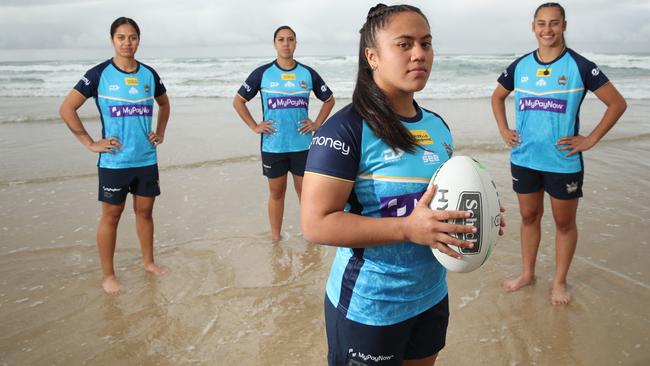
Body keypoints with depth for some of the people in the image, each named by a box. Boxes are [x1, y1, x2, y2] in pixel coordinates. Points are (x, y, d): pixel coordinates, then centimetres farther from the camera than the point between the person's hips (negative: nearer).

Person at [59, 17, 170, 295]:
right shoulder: (99, 74, -8)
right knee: (111, 215, 4)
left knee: (145, 211, 14)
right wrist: (90, 143, -10)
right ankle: (108, 275, 16)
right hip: (114, 161, -4)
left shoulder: (149, 74, 4)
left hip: (147, 159, 4)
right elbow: (67, 108, -7)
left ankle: (148, 261, 30)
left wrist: (160, 133, 11)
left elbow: (164, 104, 23)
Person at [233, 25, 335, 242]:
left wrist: (317, 124, 5)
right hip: (272, 146, 0)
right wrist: (254, 126, 0)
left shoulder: (308, 74, 4)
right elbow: (238, 101, 7)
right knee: (276, 193, 10)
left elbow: (329, 100, 16)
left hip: (302, 145, 1)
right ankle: (275, 240, 21)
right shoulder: (262, 73, 0)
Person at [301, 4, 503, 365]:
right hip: (367, 308, -7)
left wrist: (470, 215, -2)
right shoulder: (346, 129, -19)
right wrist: (409, 229, -30)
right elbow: (316, 223, -25)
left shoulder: (438, 126, 5)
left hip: (431, 296, 7)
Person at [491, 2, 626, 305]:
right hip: (523, 159, 3)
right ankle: (528, 274, 31)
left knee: (564, 223, 8)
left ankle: (560, 282, 24)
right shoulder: (520, 66, 3)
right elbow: (497, 97, 20)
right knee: (529, 217, 15)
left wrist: (590, 140, -9)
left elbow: (617, 103, -4)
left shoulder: (580, 66, -7)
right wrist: (503, 130, 8)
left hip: (563, 162, -3)